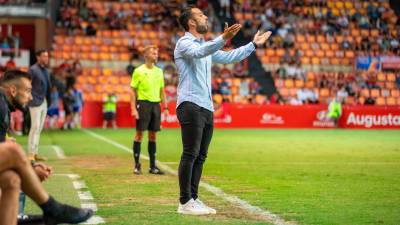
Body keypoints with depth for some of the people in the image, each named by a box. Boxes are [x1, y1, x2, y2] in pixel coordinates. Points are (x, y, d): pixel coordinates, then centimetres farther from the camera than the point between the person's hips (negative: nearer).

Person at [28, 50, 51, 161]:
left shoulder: (45, 70, 13)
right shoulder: (33, 70, -10)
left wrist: (49, 100, 6)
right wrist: (29, 99, -18)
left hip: (44, 102, 8)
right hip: (35, 102, -8)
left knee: (39, 128, 10)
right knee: (35, 127, -11)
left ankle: (35, 153, 15)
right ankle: (31, 154, -9)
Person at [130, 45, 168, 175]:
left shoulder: (159, 71, 13)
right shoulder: (139, 71, -2)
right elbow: (133, 91, -4)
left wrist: (165, 106, 10)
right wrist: (133, 109, -12)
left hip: (156, 104, 5)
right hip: (143, 104, -5)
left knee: (153, 135, 7)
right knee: (139, 133, -3)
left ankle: (152, 166, 11)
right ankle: (137, 165, 3)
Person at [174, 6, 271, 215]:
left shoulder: (207, 45, 22)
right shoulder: (184, 43, -5)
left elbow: (229, 57, 31)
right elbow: (199, 52, -27)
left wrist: (253, 45, 30)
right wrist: (223, 39, -41)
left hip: (206, 107, 9)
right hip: (190, 105, -9)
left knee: (200, 156, 8)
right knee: (190, 154, -10)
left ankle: (193, 199, 13)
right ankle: (185, 203, -9)